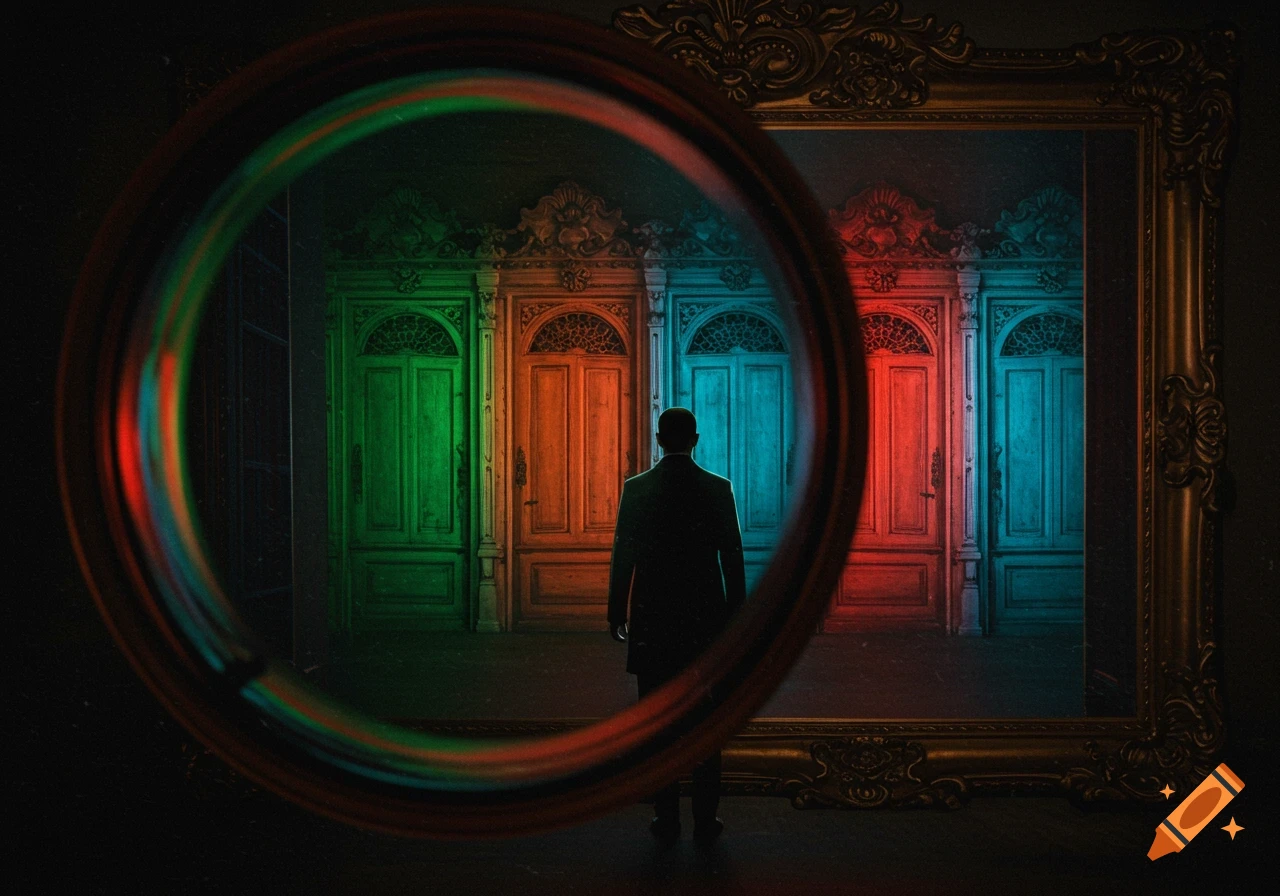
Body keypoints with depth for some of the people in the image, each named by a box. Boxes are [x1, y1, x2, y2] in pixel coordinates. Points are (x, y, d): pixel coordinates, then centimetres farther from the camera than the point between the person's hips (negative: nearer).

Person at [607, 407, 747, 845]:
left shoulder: (636, 489, -3)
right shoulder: (718, 488, -3)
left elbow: (623, 556, -1)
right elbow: (732, 557, -1)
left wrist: (617, 613, 7)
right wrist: (735, 616, 8)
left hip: (652, 620, 0)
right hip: (706, 619, 0)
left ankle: (666, 817, 10)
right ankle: (705, 819, 10)